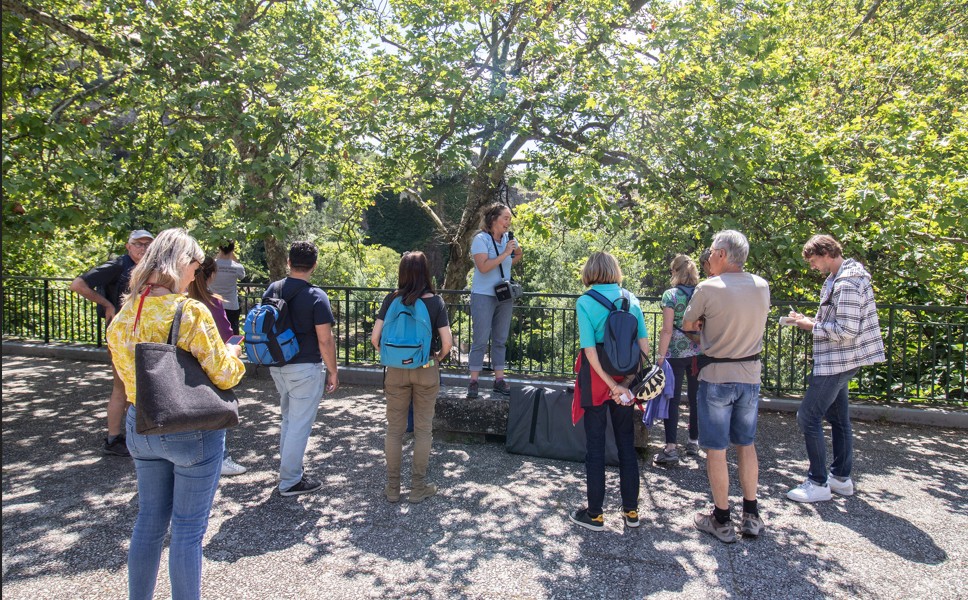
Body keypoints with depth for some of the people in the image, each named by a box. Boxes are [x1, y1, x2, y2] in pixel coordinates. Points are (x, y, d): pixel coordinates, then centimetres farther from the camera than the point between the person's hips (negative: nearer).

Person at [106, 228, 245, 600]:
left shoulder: (125, 314, 0)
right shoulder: (192, 312, -21)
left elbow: (127, 373, 10)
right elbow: (223, 375, -16)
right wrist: (233, 354, 3)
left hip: (141, 426, 7)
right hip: (192, 431, -6)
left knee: (149, 522, 22)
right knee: (188, 530, 8)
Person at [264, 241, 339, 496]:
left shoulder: (272, 290, 3)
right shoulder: (316, 296, -16)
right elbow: (325, 340, -17)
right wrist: (333, 371, -6)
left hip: (277, 366, 7)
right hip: (305, 368, -7)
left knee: (288, 418, 23)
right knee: (300, 425, 3)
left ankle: (288, 467, 35)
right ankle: (290, 481, 12)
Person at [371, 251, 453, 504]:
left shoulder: (391, 299, -5)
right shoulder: (435, 302, -8)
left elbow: (375, 338, -8)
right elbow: (447, 342, -12)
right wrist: (438, 358, 8)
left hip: (396, 370, 1)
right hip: (426, 370, -1)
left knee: (394, 429, 12)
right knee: (423, 429, 10)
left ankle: (392, 487, 21)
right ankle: (418, 487, 19)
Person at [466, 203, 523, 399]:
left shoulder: (509, 238, 9)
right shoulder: (481, 239, -9)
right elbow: (483, 267, -21)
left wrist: (517, 255, 7)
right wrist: (505, 253, -19)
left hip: (505, 296, 6)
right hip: (483, 296, -6)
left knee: (500, 340, 9)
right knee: (480, 340, -5)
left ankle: (499, 380, 15)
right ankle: (473, 382, 2)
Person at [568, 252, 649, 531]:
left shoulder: (585, 302, -10)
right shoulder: (631, 299, 2)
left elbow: (589, 349, -17)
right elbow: (644, 342, -3)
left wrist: (612, 385, -14)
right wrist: (633, 379, -5)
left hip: (596, 378, -4)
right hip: (625, 376, 4)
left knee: (595, 446, 7)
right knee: (627, 443, 15)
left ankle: (595, 514, 17)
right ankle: (631, 510, 25)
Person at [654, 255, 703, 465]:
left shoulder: (670, 295, -9)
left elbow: (667, 330, -13)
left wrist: (661, 356, -8)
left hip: (676, 354, -4)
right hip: (699, 353, 4)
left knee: (672, 399, 0)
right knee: (696, 398, 14)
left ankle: (671, 448, -3)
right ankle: (694, 442, 24)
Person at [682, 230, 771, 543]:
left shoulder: (708, 288, -16)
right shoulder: (762, 287, 1)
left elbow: (686, 325, -2)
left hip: (716, 378, -5)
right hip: (750, 376, 6)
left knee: (716, 450, 5)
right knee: (746, 445, 17)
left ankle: (722, 521, 14)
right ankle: (751, 515, 25)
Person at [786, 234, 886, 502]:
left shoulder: (847, 283, -20)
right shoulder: (836, 278, 12)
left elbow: (846, 330, -24)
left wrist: (812, 326, -15)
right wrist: (811, 321, 5)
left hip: (837, 361, -11)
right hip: (837, 361, 11)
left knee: (808, 417, -7)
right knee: (837, 417, 17)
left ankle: (818, 483, 1)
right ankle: (842, 477, 29)